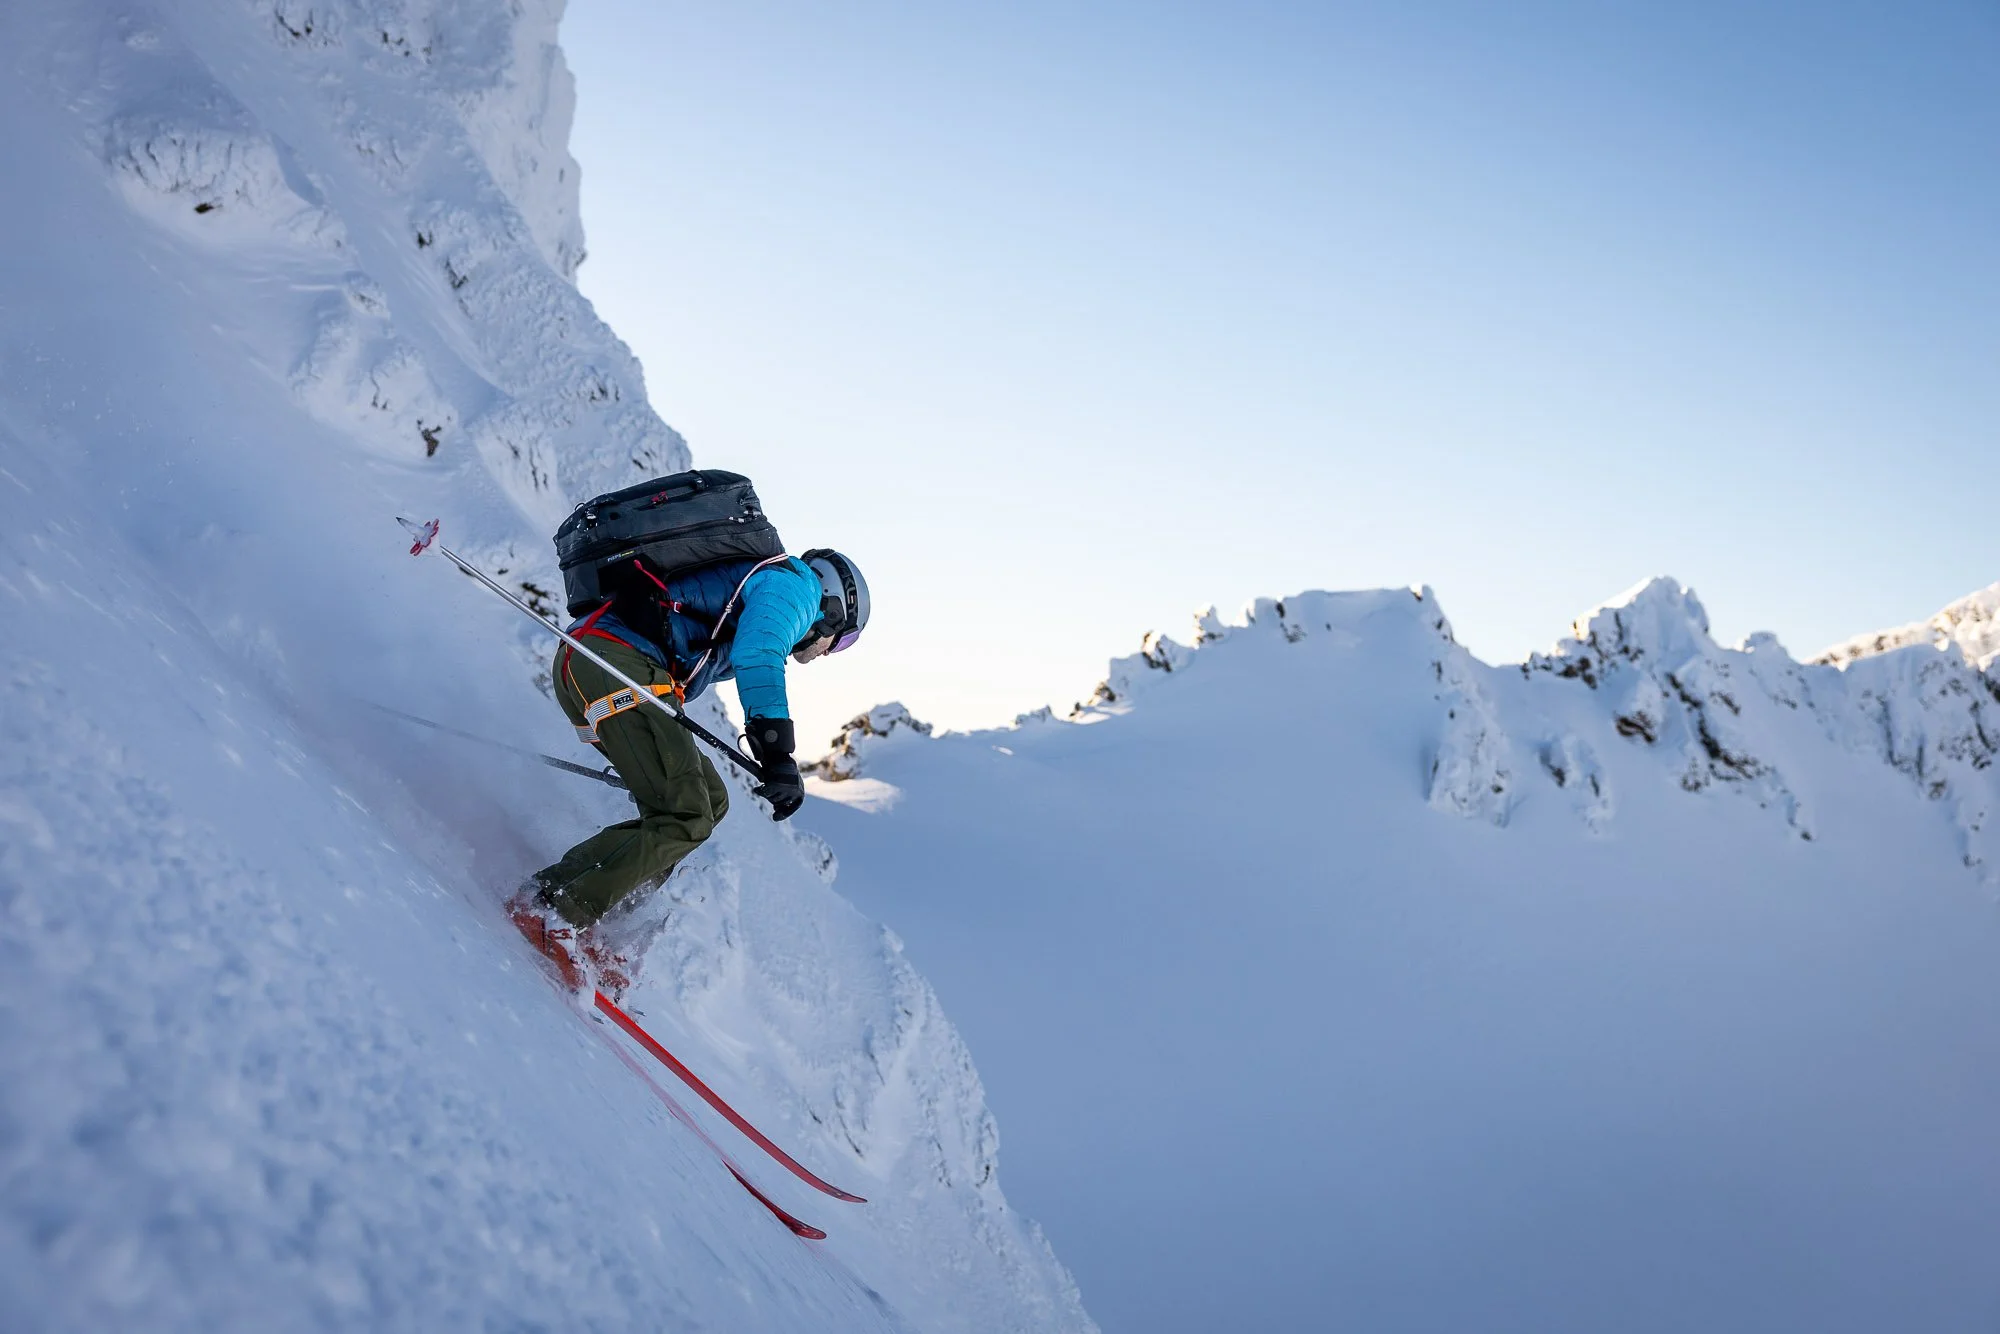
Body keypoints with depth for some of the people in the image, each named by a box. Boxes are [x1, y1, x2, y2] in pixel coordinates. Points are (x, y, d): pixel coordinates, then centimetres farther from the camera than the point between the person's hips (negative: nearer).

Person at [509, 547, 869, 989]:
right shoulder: (798, 580, 7)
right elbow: (758, 654, -14)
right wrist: (778, 754, -20)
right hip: (616, 658, -10)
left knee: (710, 799, 9)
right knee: (687, 818, -13)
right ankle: (556, 912, -16)